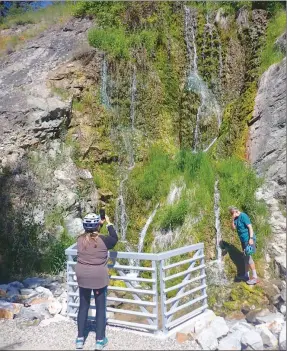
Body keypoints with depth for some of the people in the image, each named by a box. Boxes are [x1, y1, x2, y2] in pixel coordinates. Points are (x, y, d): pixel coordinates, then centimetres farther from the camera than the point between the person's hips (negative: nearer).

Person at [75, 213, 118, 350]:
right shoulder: (103, 240, -16)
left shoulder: (80, 239, -5)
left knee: (83, 306, 16)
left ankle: (80, 339, 24)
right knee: (100, 308, 10)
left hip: (82, 277, 4)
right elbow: (114, 239, 5)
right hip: (99, 278, -3)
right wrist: (109, 223, 11)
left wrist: (100, 223, 18)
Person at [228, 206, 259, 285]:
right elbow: (233, 227, 9)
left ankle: (255, 277, -5)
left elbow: (250, 227, -20)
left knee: (248, 257, -10)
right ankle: (246, 276, 22)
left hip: (248, 239, -9)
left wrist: (251, 238, -25)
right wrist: (233, 219, -5)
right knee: (246, 258, 14)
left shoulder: (243, 216, -16)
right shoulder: (236, 218, 9)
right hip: (243, 240, 9)